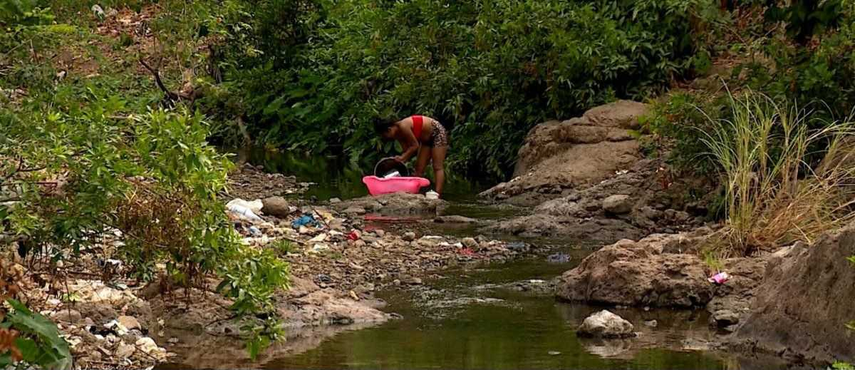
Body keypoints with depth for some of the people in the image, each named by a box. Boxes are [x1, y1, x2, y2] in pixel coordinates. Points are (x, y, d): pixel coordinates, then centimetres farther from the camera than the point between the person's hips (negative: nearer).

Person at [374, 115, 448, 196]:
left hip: (438, 132, -10)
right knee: (419, 168, 7)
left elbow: (415, 146, -24)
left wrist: (402, 158, -20)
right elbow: (408, 150, 0)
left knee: (437, 167, -15)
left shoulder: (403, 127, -28)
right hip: (427, 139, 10)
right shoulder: (398, 134, -2)